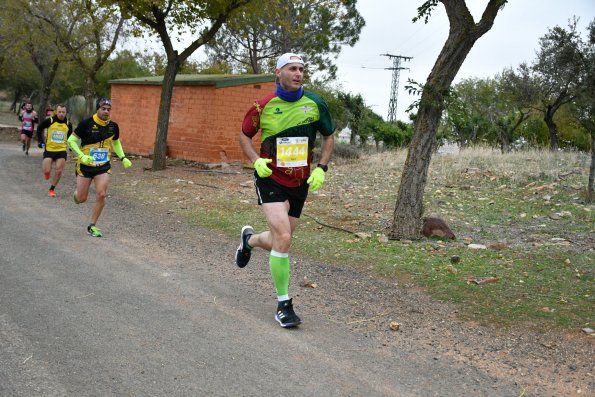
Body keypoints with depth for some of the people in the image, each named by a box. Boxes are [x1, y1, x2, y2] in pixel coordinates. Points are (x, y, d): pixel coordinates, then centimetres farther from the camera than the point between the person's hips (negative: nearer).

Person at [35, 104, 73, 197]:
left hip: (61, 151, 2)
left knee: (59, 171, -4)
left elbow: (70, 136, 20)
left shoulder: (68, 124, 0)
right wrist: (40, 141, 2)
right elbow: (39, 128, 7)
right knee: (46, 171, -7)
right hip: (49, 149, -2)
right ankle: (46, 171, 32)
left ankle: (52, 189, 13)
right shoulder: (49, 121, -9)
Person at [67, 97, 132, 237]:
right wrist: (82, 156, -23)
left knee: (101, 195, -12)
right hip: (85, 165, -2)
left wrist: (123, 158, 4)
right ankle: (77, 193, 43)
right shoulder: (86, 123, -15)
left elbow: (116, 142, 17)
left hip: (103, 166, 2)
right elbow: (71, 140, -10)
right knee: (81, 199, 3)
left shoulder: (113, 126, -2)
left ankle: (92, 226, 4)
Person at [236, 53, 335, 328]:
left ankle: (249, 239, 50)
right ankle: (283, 304, -4)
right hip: (270, 179, -3)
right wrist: (256, 160, -10)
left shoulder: (315, 103, -4)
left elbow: (329, 136, 10)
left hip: (300, 183, 4)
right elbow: (245, 135, 7)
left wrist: (321, 168, -3)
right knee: (283, 238, -19)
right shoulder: (264, 106, -8)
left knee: (279, 242, 13)